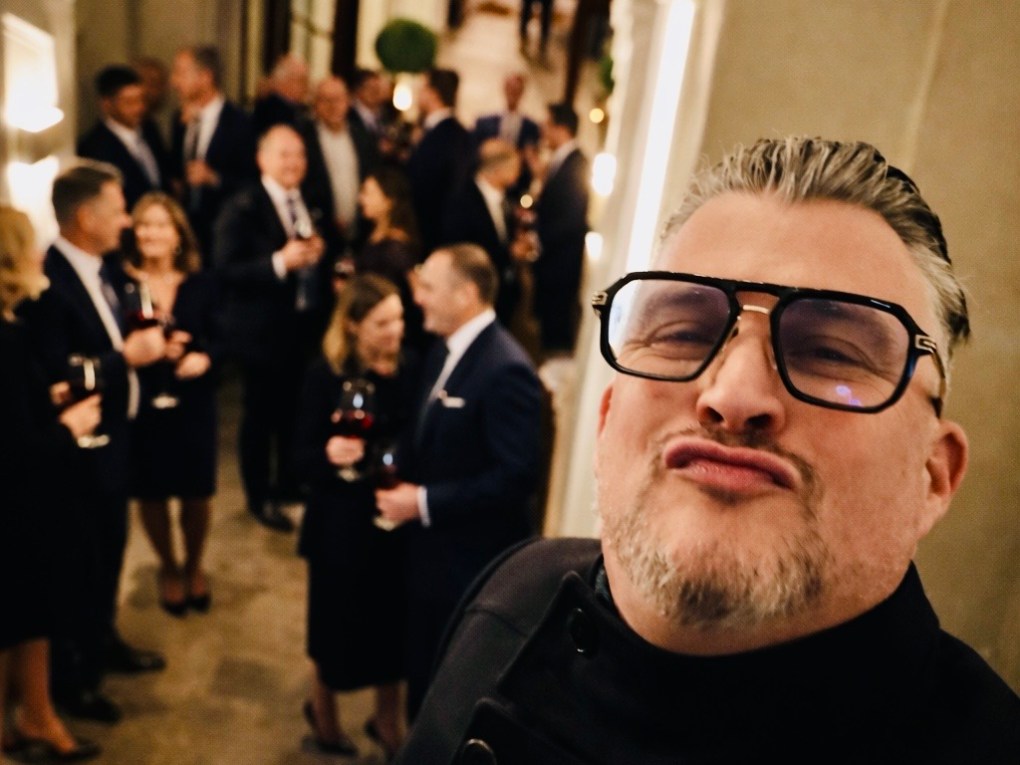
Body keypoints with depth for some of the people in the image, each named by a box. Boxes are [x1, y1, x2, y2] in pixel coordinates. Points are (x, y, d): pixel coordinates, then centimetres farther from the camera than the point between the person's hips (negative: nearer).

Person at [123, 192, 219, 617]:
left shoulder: (201, 284, -2)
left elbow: (217, 338, 1)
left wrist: (204, 357, -19)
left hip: (193, 403, 2)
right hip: (141, 406, -1)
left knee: (197, 493, 12)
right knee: (152, 493, 14)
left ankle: (194, 566, 39)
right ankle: (168, 568, 39)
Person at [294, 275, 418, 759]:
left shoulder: (410, 369, -5)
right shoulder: (325, 375, -14)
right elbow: (303, 459, -14)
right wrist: (330, 455, -34)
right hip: (343, 524, -3)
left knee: (393, 625, 14)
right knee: (341, 625, 14)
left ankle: (386, 720, 40)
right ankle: (322, 708, 45)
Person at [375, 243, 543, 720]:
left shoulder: (505, 369, -24)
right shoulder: (444, 349, 5)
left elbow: (518, 476, -27)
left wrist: (425, 503, -22)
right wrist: (403, 481, -3)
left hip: (474, 561, -8)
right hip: (429, 549, 8)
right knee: (422, 671, 25)